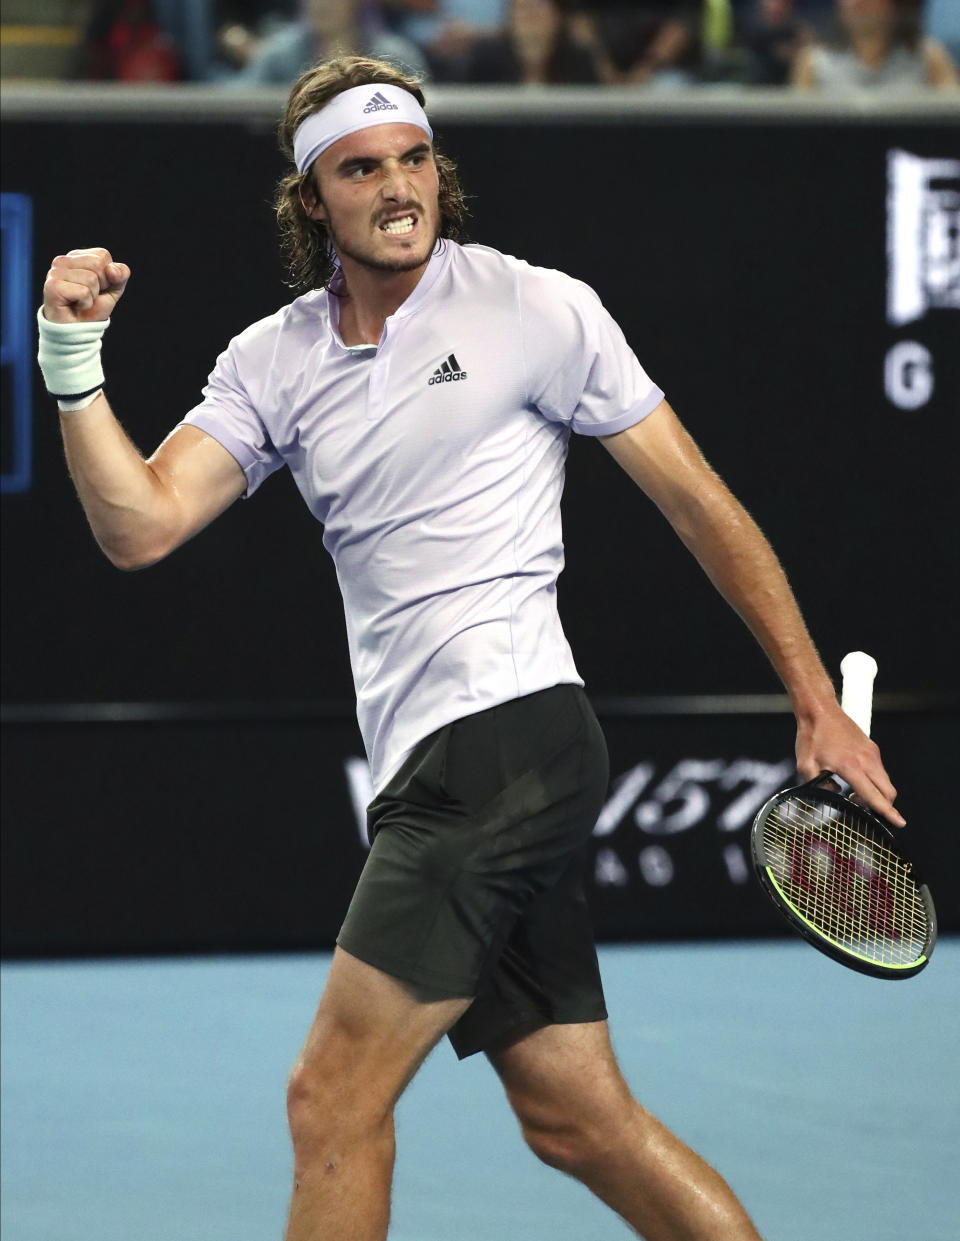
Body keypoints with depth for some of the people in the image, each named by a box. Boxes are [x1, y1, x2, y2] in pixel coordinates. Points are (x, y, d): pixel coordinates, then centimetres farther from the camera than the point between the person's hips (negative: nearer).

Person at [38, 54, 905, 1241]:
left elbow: (699, 503, 2)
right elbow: (140, 527, 2)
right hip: (431, 772, 6)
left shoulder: (538, 309, -2)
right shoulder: (274, 361, 12)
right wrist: (75, 363, -12)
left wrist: (817, 703, 1)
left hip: (510, 731, -6)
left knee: (333, 1100, -10)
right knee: (578, 1120, 7)